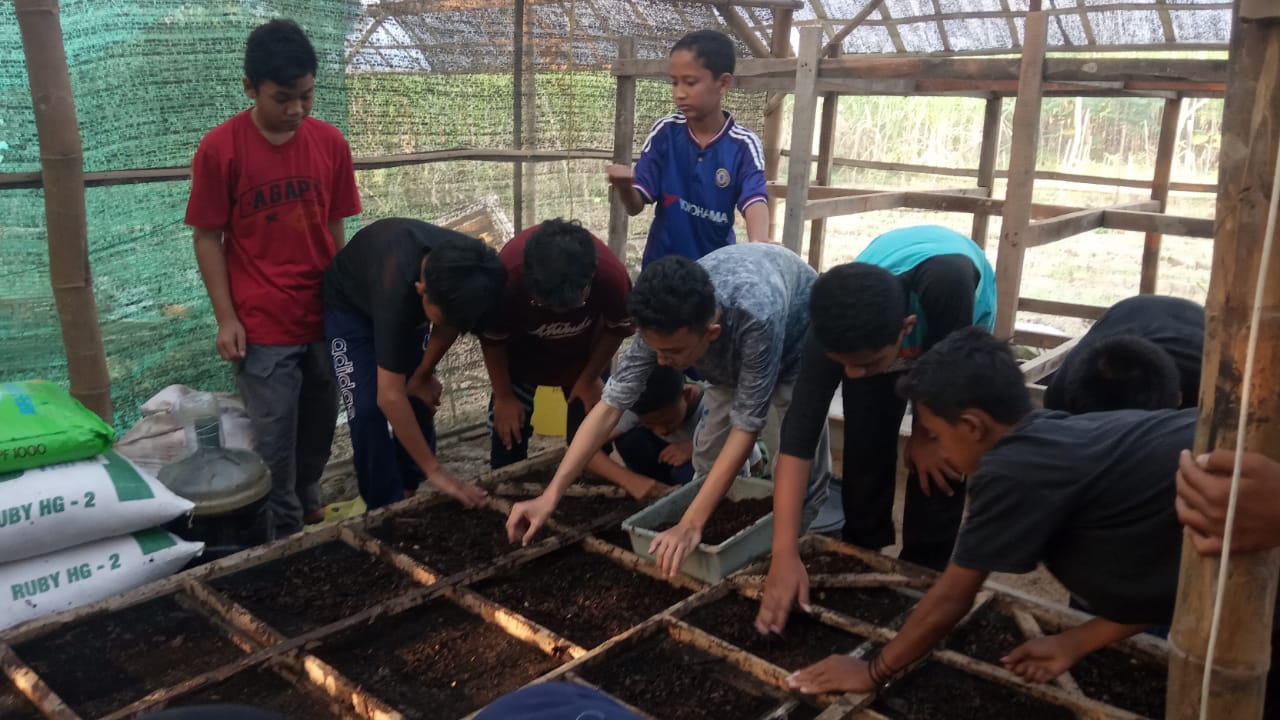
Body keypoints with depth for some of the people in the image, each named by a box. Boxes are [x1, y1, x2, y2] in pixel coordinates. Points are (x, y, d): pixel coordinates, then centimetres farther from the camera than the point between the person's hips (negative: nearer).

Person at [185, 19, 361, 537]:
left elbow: (334, 229, 7)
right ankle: (285, 529, 23)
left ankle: (309, 504, 39)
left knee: (320, 426, 16)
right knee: (274, 437, 5)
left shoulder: (330, 143, 0)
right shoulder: (219, 149, -10)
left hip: (324, 316, 4)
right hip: (262, 324, -3)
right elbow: (208, 238, -4)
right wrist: (226, 318, -8)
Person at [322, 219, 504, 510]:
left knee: (421, 399, 0)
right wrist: (435, 471, -38)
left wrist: (423, 375, -2)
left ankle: (408, 496, 17)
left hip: (410, 304, 5)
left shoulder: (472, 272, -32)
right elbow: (390, 398, -41)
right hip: (351, 306, -4)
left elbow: (451, 323, -5)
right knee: (368, 410, -16)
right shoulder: (397, 286, -46)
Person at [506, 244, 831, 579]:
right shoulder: (664, 324, -34)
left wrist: (690, 526, -45)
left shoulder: (757, 318, -49)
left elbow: (745, 427, -42)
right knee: (708, 456, -1)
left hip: (798, 339, -4)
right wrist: (551, 494, -36)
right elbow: (611, 404, -30)